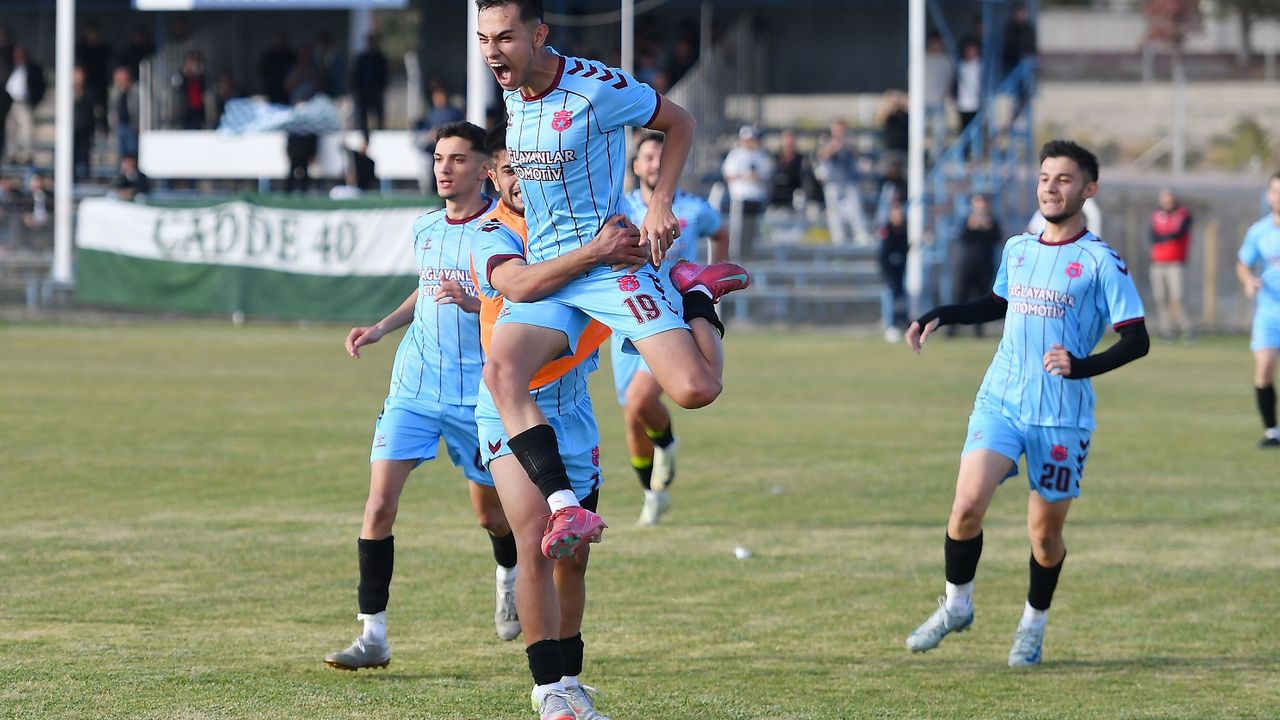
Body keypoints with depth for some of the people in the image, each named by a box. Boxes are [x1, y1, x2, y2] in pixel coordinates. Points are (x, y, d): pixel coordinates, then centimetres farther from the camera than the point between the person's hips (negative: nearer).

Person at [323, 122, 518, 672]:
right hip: (413, 389, 4)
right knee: (380, 501, -11)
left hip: (476, 394, -4)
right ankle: (373, 635, -9)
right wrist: (381, 327, 15)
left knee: (489, 510, 11)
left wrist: (473, 302, -28)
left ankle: (510, 577, 47)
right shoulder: (424, 229, 11)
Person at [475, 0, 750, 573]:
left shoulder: (598, 87, -14)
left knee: (695, 390, -19)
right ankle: (568, 510, -26)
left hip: (610, 260, -5)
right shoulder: (511, 92, 7)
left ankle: (697, 291, 13)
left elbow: (679, 123, 0)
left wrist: (661, 204, -7)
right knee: (500, 370, -25)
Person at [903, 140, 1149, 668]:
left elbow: (1137, 339, -9)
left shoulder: (1100, 261, -6)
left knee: (1045, 531, 4)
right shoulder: (1017, 250, 11)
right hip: (1000, 402, 3)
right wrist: (939, 317, 21)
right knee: (968, 502, -15)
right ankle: (956, 604, 6)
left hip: (1063, 417, -3)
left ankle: (1034, 624, 28)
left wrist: (1084, 365, -24)